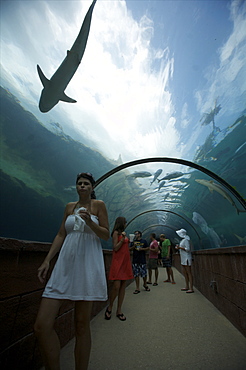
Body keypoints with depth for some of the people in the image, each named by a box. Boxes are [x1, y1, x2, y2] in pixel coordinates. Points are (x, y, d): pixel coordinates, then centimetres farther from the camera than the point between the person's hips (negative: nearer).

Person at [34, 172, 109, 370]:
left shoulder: (98, 205, 3)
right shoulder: (69, 206, 14)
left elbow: (106, 235, 0)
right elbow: (61, 235, 14)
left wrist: (89, 222, -17)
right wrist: (47, 260, 7)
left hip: (88, 263, -3)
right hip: (65, 263, 4)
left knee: (82, 325, 4)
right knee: (42, 325, -1)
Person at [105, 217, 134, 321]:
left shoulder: (123, 233, 17)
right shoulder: (116, 233, -5)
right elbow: (115, 248, -12)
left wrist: (128, 241, 12)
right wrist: (122, 239, -17)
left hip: (125, 261, 8)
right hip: (118, 261, -7)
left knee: (123, 286, 7)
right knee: (116, 286, -9)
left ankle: (119, 310, 17)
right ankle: (109, 307, 14)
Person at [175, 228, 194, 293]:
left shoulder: (186, 240, -15)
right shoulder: (182, 240, 14)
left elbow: (188, 249, -22)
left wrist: (180, 247, -19)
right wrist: (178, 247, 7)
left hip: (187, 258, -10)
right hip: (183, 259, 10)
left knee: (189, 273, -5)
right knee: (185, 273, 13)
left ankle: (191, 289, -1)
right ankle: (187, 287, 22)